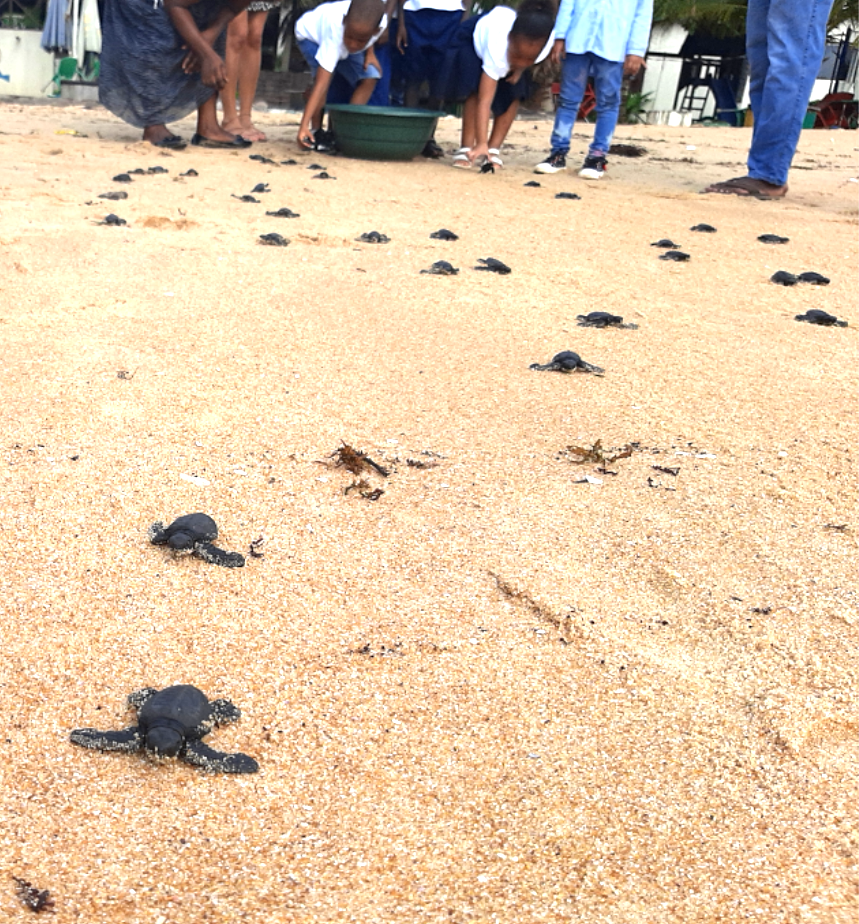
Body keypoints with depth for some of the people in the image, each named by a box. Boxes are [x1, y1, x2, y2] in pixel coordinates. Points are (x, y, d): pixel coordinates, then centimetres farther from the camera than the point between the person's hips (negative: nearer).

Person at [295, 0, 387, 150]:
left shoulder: (381, 22, -34)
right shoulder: (335, 32, -46)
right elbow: (321, 83, -49)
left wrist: (369, 52, -16)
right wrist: (304, 126, -54)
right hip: (311, 33, -5)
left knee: (369, 79, -11)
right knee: (324, 75, -31)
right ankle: (315, 131, -16)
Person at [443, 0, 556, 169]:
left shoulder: (546, 43, -35)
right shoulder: (498, 47, -47)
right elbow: (484, 101, -49)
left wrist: (520, 68, -25)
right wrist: (482, 144, -55)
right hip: (472, 40, -4)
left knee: (513, 94, -12)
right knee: (475, 89, -25)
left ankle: (494, 149, -5)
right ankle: (466, 148, -17)